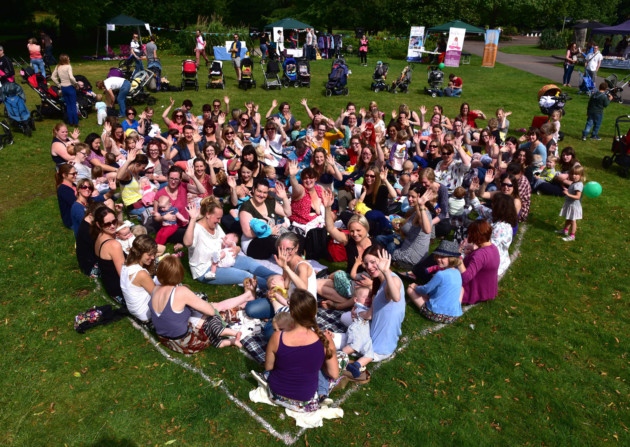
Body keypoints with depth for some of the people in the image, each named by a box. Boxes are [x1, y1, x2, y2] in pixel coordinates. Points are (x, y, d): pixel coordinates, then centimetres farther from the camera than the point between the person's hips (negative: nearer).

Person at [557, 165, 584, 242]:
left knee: (573, 221, 1)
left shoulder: (578, 185, -26)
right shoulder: (573, 183, 4)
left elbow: (577, 197, -33)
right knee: (568, 219, 26)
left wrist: (568, 194, -41)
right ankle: (565, 230, 43)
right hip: (569, 204, 10)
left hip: (574, 206, -10)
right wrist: (567, 190, 6)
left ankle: (572, 236, 11)